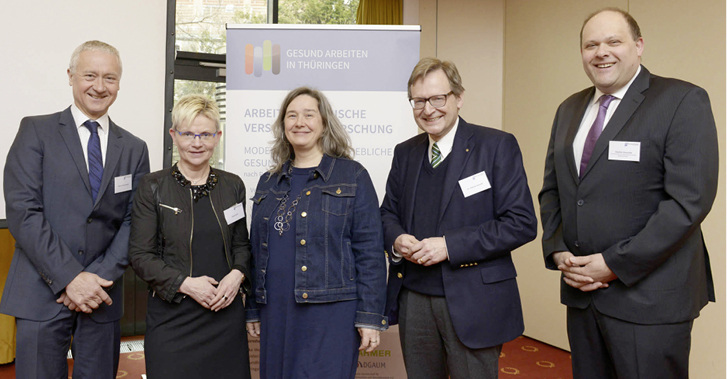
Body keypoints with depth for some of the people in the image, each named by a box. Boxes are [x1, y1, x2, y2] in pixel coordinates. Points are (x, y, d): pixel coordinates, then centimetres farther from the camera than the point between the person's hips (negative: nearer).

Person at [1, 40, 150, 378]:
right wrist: (69, 277, -14)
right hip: (43, 296, -2)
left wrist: (99, 276, -10)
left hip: (102, 297, 3)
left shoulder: (134, 149, 9)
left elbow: (134, 222, 3)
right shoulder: (36, 131, 0)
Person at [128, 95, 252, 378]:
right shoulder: (152, 187, -2)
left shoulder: (233, 186, 6)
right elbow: (140, 256, -4)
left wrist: (237, 274, -7)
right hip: (172, 315, -2)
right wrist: (186, 283, -15)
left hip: (225, 311, 3)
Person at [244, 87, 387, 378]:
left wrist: (370, 317, -10)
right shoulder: (268, 183, 13)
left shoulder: (353, 176, -1)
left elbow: (370, 251, -6)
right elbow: (257, 252, 16)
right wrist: (253, 310, 14)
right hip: (277, 315, 5)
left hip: (331, 312, -4)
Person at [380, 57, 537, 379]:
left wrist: (449, 245, -19)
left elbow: (521, 222, -12)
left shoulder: (497, 146, -6)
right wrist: (397, 239, -7)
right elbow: (388, 212, 17)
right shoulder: (405, 152, 10)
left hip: (473, 303, -4)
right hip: (414, 300, 5)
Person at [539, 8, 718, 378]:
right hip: (581, 290, 6)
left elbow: (689, 199, -16)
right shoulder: (569, 109, 11)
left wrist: (615, 264, -16)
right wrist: (557, 251, -1)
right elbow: (551, 189, 13)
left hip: (648, 299, -5)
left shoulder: (682, 102, -8)